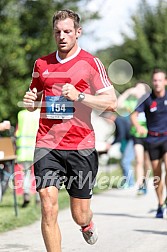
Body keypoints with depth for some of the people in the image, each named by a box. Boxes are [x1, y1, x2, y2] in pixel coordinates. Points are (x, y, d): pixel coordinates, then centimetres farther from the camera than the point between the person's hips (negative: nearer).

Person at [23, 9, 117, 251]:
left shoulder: (91, 63, 0)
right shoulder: (42, 64, 12)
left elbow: (111, 102, -5)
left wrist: (79, 96, -17)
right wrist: (30, 101, 0)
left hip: (81, 146, -2)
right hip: (47, 145, 2)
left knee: (80, 215, 6)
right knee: (48, 207, -14)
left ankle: (87, 224, 44)